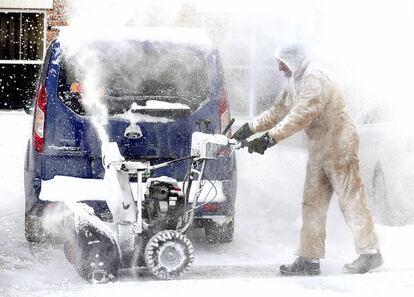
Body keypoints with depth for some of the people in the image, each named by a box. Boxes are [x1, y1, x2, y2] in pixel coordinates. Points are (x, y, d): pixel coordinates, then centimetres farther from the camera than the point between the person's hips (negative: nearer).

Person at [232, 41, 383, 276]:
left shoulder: (314, 77, -19)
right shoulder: (295, 82, 13)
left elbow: (302, 115, -28)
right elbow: (278, 111, 19)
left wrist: (270, 137, -30)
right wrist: (250, 128, 8)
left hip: (339, 146, -10)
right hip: (319, 150, 10)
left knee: (351, 200, -5)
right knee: (313, 204, 6)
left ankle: (370, 253, 3)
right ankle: (309, 258, 8)